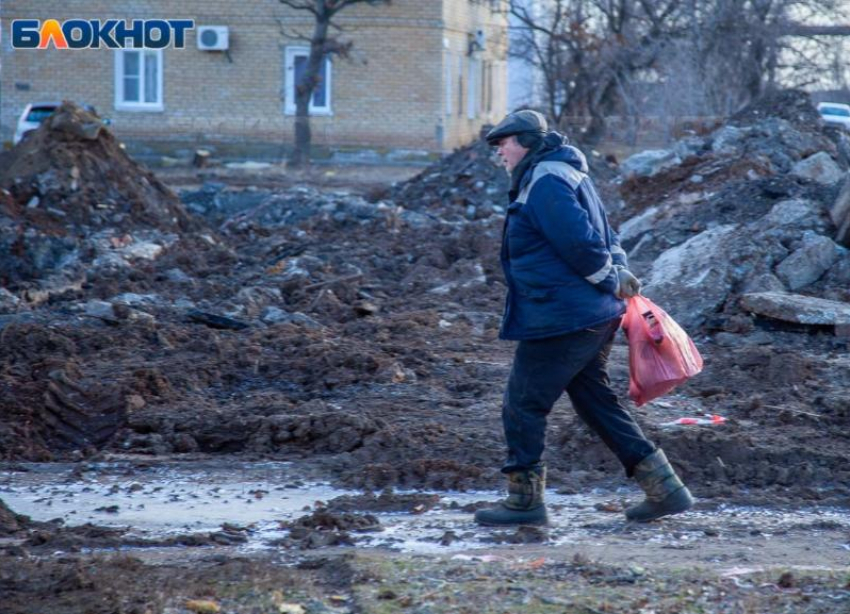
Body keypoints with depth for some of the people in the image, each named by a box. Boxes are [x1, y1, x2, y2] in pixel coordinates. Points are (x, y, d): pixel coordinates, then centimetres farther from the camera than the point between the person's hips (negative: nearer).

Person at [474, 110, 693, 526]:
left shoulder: (545, 182, -15)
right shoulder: (566, 175, 18)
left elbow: (581, 242, -22)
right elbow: (604, 237, 20)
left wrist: (611, 281, -9)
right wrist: (620, 273, 5)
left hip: (560, 320, -10)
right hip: (594, 317, 10)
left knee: (523, 405, 1)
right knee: (597, 402, 16)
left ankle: (524, 500, 9)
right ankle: (664, 489, 15)